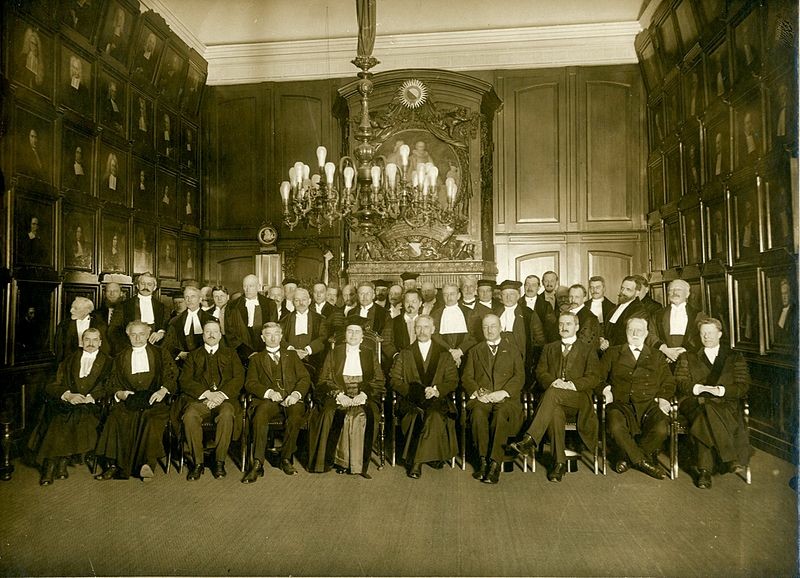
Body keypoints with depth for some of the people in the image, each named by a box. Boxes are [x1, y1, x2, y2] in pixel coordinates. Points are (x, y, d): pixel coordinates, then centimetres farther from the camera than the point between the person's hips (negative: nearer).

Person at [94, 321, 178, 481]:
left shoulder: (160, 353, 17)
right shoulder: (120, 358, 24)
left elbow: (171, 375, 6)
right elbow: (112, 383, 18)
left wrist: (163, 390, -13)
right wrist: (119, 393, -5)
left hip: (154, 400, -2)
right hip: (128, 401, 2)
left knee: (153, 421, -33)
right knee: (115, 418, -29)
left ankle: (147, 463, -36)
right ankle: (114, 465, -30)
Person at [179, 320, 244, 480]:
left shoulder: (230, 354, 22)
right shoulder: (193, 355, 22)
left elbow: (239, 378, 9)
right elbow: (185, 381, 7)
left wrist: (221, 394, -9)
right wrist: (207, 393, -9)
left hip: (225, 398, -1)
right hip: (199, 399, 1)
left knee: (226, 415, -34)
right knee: (190, 416, -32)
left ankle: (219, 462, -22)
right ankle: (197, 463, -19)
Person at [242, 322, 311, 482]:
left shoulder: (292, 355, 25)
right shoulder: (257, 358, 23)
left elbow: (304, 378, 13)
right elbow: (250, 383, 9)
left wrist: (296, 394, -9)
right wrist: (269, 392, -11)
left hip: (291, 398, 0)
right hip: (268, 399, 0)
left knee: (296, 417, -34)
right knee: (259, 418, -34)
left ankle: (286, 458, -17)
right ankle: (257, 464, -29)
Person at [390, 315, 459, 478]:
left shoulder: (444, 354, 17)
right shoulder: (404, 354, 17)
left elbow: (453, 381, 10)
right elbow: (395, 380, 8)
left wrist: (437, 390, -10)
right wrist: (414, 391, -9)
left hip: (437, 399, 0)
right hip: (411, 401, 0)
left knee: (434, 415, -35)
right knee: (418, 415, -35)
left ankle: (416, 462, -24)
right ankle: (432, 457, -21)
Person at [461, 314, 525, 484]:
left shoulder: (512, 350, 20)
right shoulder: (474, 351, 24)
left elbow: (519, 376, 8)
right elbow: (466, 378, 13)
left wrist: (503, 392, -10)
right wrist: (477, 392, -8)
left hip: (506, 398, -1)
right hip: (481, 398, 1)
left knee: (501, 413, -35)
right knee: (478, 413, -34)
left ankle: (494, 462, -34)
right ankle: (482, 460, -28)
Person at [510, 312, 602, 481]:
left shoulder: (588, 349, 15)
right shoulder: (549, 348, 24)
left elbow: (594, 378, 4)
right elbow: (540, 373, 12)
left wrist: (572, 384, -14)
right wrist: (553, 382, -11)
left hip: (578, 399, -2)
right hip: (553, 398, 2)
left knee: (553, 393, -35)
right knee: (555, 412, -35)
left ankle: (530, 439, -42)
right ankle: (559, 463, -31)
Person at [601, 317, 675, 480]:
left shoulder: (657, 356, 24)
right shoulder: (612, 353, 19)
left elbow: (668, 383, 19)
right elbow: (599, 377, 14)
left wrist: (663, 398, -1)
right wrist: (605, 389, -6)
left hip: (649, 404, 2)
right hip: (621, 403, -1)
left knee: (661, 428, -31)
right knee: (616, 426, -35)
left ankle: (628, 457, -6)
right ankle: (644, 461, -11)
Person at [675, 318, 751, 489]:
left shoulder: (735, 357, 21)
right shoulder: (687, 357, 23)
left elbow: (742, 387, 7)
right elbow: (680, 383, 9)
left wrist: (721, 390, -12)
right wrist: (699, 388, -11)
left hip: (725, 403, -1)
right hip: (694, 402, 1)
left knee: (705, 419, -37)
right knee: (705, 410, -38)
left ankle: (704, 469, -37)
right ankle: (730, 459, -35)